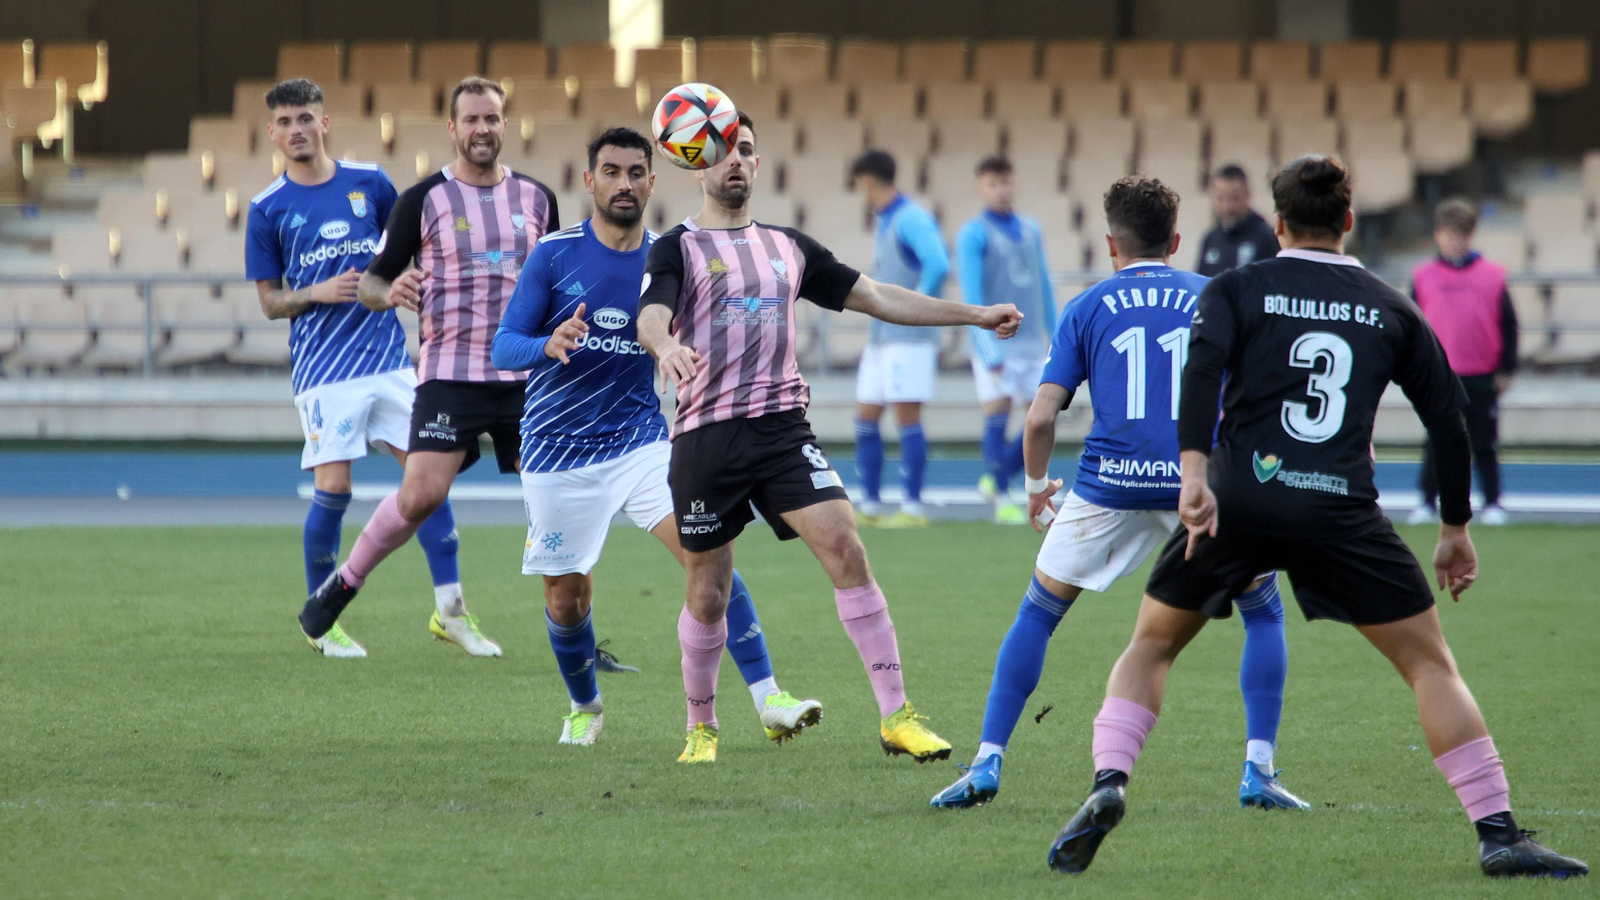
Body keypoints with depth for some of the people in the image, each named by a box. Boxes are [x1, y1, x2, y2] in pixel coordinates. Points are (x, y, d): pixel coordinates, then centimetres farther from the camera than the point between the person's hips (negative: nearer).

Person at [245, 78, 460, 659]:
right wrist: (317, 293, -14)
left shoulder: (370, 184, 6)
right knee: (333, 489, -7)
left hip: (388, 356, 3)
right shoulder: (268, 209, 1)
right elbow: (270, 301, 4)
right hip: (322, 367, -3)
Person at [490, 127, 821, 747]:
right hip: (559, 454, -1)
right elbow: (503, 349, -8)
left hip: (640, 443, 1)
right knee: (567, 600, 4)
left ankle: (767, 699, -21)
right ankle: (584, 708, 33)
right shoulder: (555, 254, -6)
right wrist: (549, 346, -29)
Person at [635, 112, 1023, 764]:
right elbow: (650, 315, -15)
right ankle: (702, 728, 24)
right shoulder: (678, 247, 3)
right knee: (707, 591, 2)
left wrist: (976, 315, 18)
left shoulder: (789, 247, 17)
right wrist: (665, 345, -40)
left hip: (783, 427, 3)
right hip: (705, 435, -3)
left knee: (844, 547, -15)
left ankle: (897, 717, -14)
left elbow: (874, 297, 21)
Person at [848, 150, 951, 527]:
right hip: (879, 339, 10)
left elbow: (937, 265, -26)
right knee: (865, 419, 8)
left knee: (907, 418, -7)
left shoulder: (913, 220, -13)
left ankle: (913, 508, -4)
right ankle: (870, 506, 13)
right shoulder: (884, 223, 17)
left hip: (908, 339, -10)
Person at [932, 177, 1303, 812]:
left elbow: (1041, 416, 3)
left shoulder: (1087, 309, 10)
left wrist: (1036, 486, 20)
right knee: (1264, 612, 19)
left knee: (1038, 613, 17)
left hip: (1109, 484, 0)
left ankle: (987, 764, 11)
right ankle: (1259, 771, 8)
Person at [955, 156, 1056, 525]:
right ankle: (1002, 498, -5)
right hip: (995, 341, -6)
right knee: (997, 412, -10)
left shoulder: (1031, 231, 13)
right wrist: (989, 349, -17)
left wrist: (1055, 336, 15)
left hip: (1032, 341, 6)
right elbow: (972, 296, -10)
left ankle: (996, 479, 17)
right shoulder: (973, 234, -5)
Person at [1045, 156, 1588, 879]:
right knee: (1430, 664, 9)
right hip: (1342, 511, 0)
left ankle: (1108, 785, -4)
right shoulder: (1392, 310, 16)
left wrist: (1193, 473, -19)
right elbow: (1448, 420, 15)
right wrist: (1455, 530, 24)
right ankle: (1499, 834, 0)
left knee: (1151, 646, 19)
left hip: (1237, 497, 0)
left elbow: (1203, 368, -9)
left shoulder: (1235, 290, 11)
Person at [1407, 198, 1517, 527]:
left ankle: (1492, 503, 15)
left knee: (1485, 445, 7)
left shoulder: (1492, 276, 0)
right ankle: (1428, 503, 14)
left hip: (1482, 378, 0)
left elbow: (1508, 326, 4)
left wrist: (1506, 368, 1)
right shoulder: (1423, 277, 1)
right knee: (1435, 445, 6)